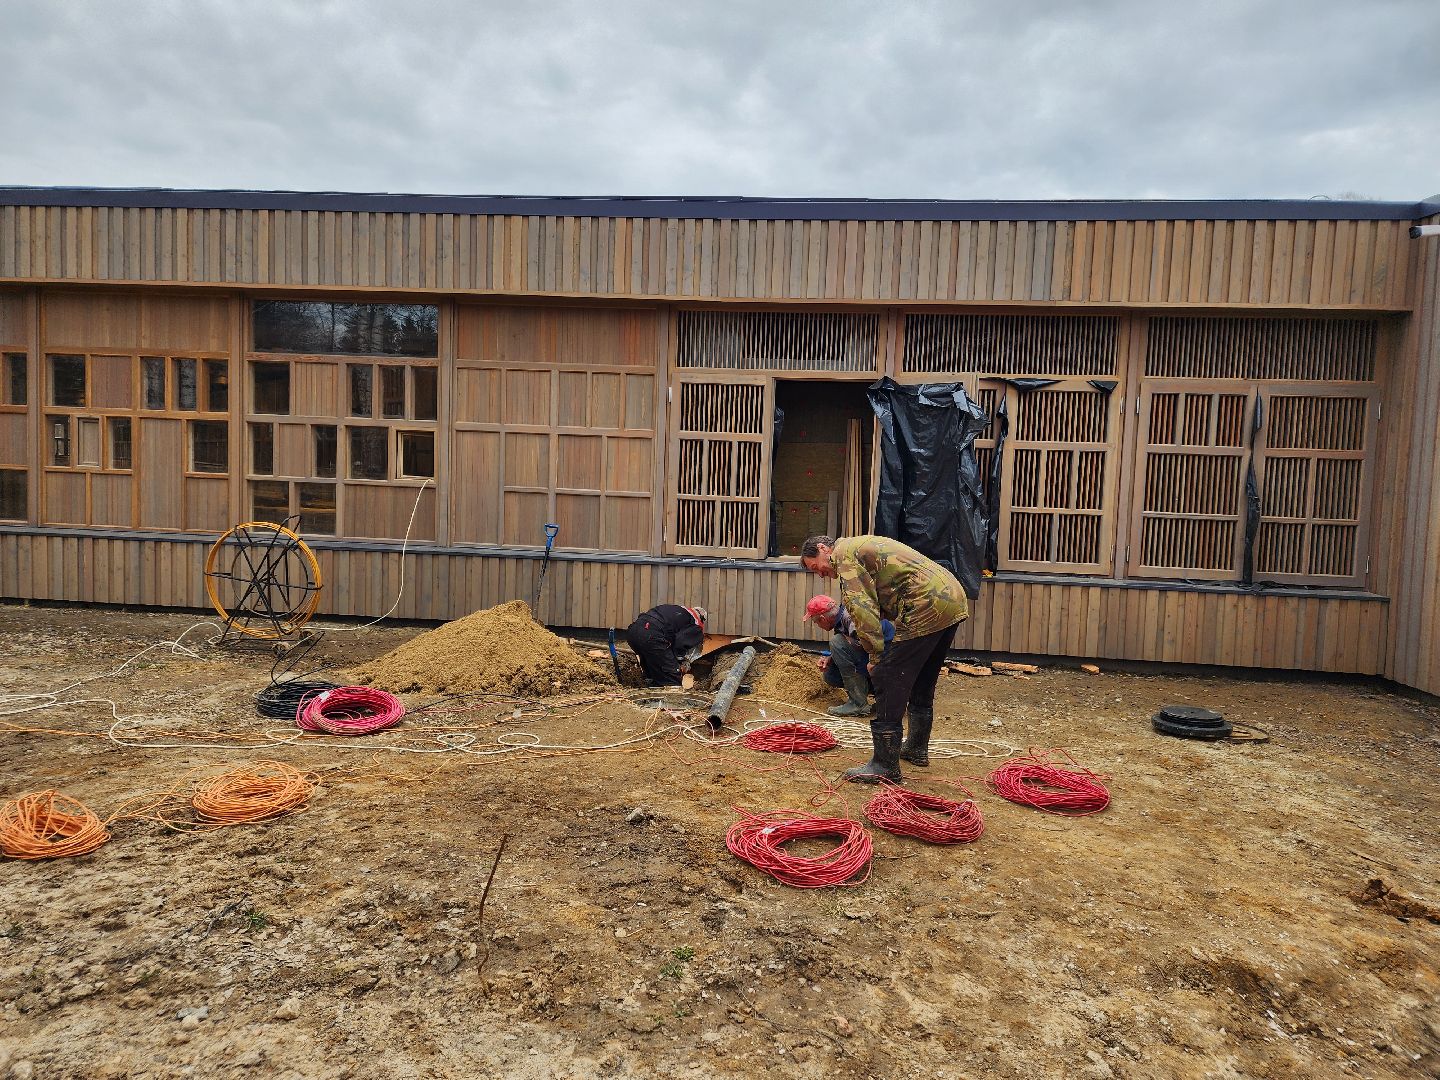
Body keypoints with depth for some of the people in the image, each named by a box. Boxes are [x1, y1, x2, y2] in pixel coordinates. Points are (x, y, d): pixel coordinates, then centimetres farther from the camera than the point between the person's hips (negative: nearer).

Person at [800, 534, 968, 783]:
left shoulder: (844, 552, -2)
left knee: (888, 679, -6)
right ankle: (917, 748, 39)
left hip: (927, 607, -11)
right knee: (922, 683, 24)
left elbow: (862, 608, -13)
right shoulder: (863, 546, 27)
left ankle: (885, 766, -3)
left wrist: (876, 656, -10)